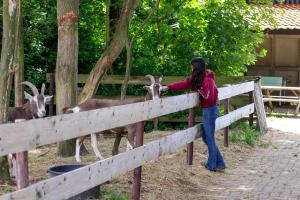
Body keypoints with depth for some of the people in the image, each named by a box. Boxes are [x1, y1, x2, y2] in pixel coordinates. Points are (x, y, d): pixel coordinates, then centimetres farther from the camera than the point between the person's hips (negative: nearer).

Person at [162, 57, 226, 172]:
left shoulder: (207, 79, -18)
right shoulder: (197, 79, 9)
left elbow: (210, 97, -23)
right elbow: (184, 84, 10)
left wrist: (199, 90, -12)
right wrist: (167, 87, 7)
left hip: (210, 110, -9)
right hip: (206, 110, 9)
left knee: (209, 138, 0)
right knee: (206, 137, 14)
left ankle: (212, 165, 13)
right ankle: (219, 162, 19)